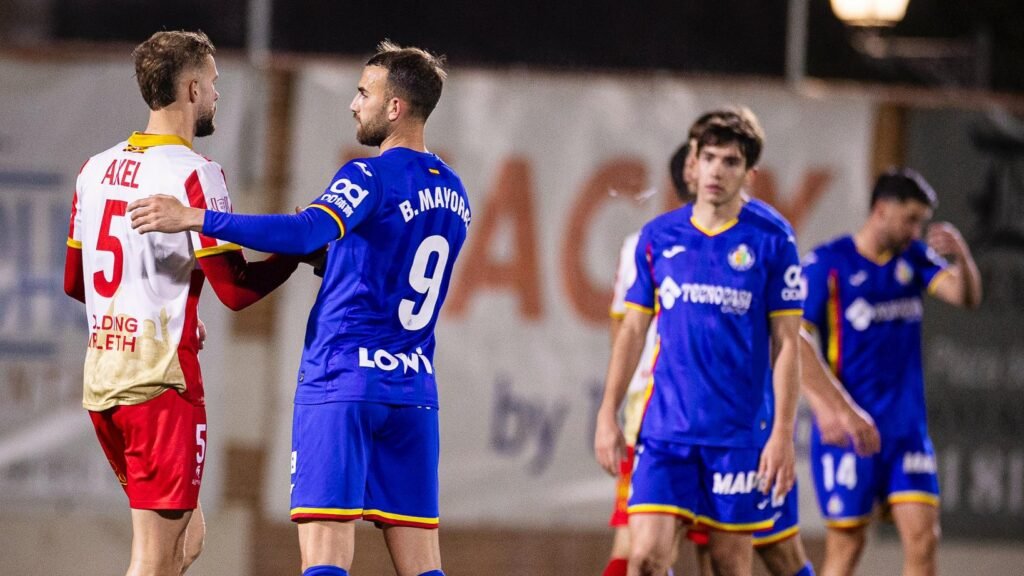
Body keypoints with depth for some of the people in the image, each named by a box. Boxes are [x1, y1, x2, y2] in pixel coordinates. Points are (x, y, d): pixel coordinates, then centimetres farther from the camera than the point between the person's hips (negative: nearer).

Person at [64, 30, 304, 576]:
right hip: (161, 380, -8)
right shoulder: (194, 173, -11)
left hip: (101, 378, 8)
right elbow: (236, 289, -13)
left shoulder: (96, 169, 12)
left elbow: (73, 281, 21)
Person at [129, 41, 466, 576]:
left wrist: (194, 218, -28)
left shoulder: (372, 176, -10)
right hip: (414, 390, 7)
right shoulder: (453, 193, 15)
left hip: (342, 383, -7)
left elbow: (305, 233, -27)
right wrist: (330, 253, 17)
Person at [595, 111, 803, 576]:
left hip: (739, 432, -2)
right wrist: (608, 415, 7)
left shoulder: (771, 244, -1)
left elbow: (786, 345, -1)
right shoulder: (658, 237, 7)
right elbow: (632, 331, 12)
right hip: (665, 428, 2)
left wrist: (783, 433, -8)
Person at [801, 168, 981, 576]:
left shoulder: (914, 258, 9)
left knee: (923, 535, -5)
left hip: (907, 427, 5)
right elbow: (798, 340, -9)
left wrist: (961, 256, -23)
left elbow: (966, 296, -3)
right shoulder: (827, 263, -6)